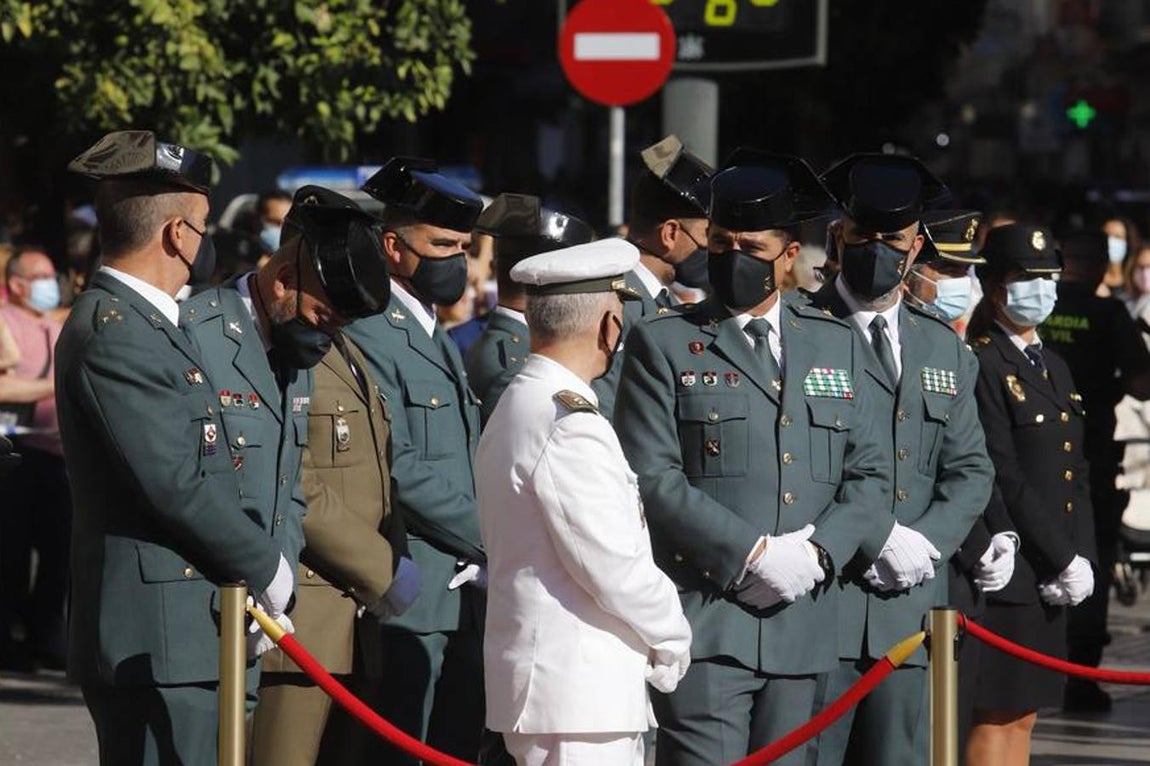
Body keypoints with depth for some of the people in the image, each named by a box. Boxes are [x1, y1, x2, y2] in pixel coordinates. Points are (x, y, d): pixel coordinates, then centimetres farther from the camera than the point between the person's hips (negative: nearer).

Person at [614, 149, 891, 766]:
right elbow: (652, 477, -6)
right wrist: (751, 553, -14)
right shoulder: (664, 345, 4)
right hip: (704, 619, -4)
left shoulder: (837, 345, 16)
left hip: (802, 623, 4)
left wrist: (818, 552, -6)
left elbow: (870, 474, 13)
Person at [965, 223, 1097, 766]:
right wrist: (1065, 561, -15)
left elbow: (1078, 477, 16)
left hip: (1053, 577, 8)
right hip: (1009, 573, -8)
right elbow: (1003, 481, -16)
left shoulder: (1054, 368, 18)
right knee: (997, 717, -6)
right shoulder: (982, 365, -10)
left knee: (1022, 715, 10)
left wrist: (1082, 560, 2)